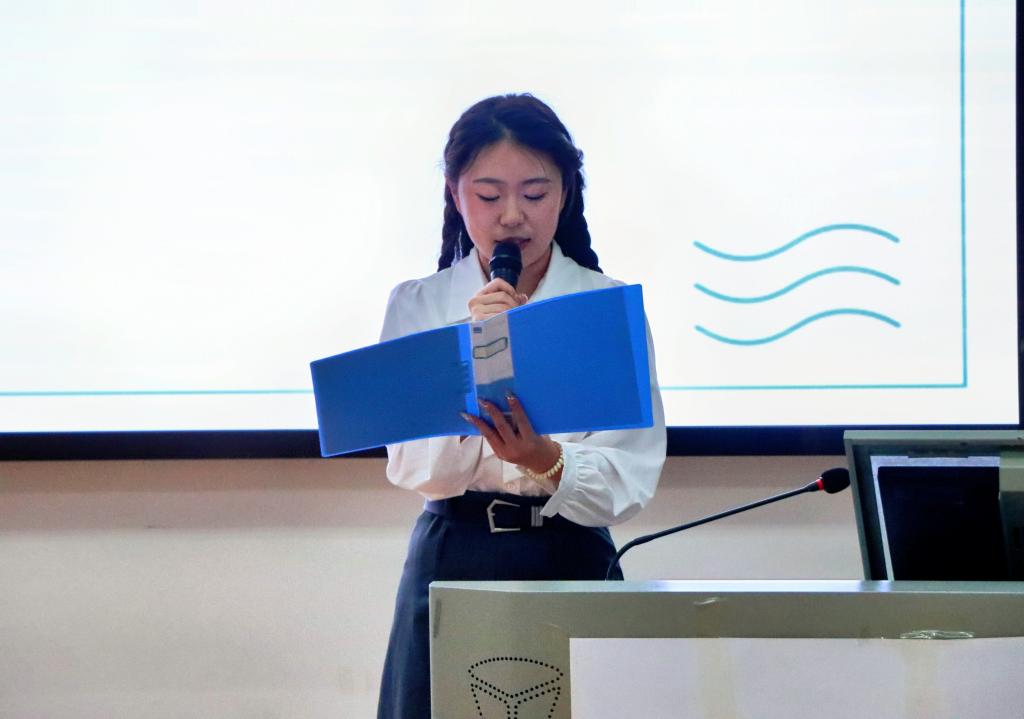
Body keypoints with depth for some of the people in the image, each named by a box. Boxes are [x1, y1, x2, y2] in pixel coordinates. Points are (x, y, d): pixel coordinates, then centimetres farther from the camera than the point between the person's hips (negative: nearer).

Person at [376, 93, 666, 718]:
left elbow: (632, 482, -9)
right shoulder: (417, 305, 3)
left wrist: (545, 461, -29)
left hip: (572, 561, -1)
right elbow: (414, 471, -7)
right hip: (451, 564, 1)